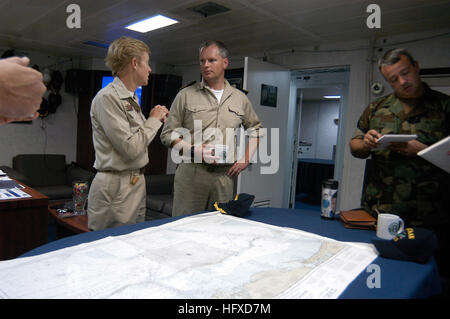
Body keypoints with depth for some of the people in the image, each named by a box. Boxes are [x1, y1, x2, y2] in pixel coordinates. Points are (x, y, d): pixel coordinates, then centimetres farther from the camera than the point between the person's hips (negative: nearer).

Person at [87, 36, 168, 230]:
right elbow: (130, 148, -21)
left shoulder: (131, 98, 14)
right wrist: (153, 120, -9)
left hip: (136, 183, 9)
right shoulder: (107, 98, -15)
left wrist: (155, 120, 8)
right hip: (116, 189, -9)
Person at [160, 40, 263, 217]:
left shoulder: (240, 98, 12)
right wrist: (194, 150, -13)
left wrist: (246, 159, 10)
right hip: (191, 173, -2)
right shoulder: (186, 95, 3)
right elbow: (168, 134, 2)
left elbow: (256, 129, 22)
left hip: (225, 175, 2)